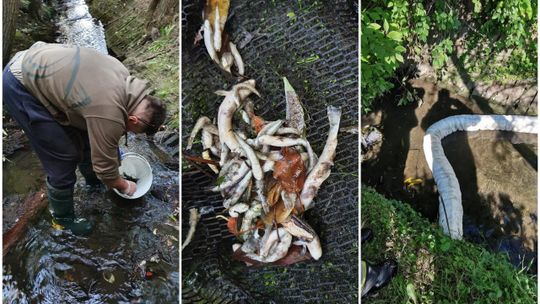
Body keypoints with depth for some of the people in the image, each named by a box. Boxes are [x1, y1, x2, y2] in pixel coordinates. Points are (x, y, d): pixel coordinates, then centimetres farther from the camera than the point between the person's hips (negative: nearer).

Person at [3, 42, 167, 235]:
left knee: (84, 133, 18)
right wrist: (125, 187, 5)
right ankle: (62, 219, 20)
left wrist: (113, 146, 27)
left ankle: (93, 181, 43)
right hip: (20, 84, -9)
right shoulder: (110, 116, -27)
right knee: (63, 158, -3)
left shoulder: (124, 78, -2)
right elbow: (105, 167, -13)